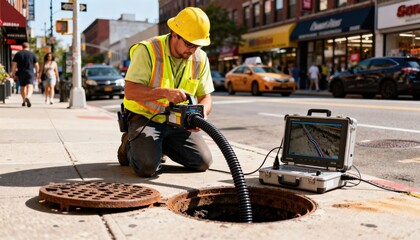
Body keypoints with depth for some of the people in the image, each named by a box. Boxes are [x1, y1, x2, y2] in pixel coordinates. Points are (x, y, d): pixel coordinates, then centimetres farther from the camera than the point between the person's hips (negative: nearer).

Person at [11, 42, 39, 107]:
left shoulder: (17, 54, 6)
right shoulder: (32, 54, 4)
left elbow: (14, 65, -2)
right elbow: (36, 65, 5)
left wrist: (13, 74, 1)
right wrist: (36, 73, 18)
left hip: (20, 73, 2)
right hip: (30, 73, -2)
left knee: (22, 87, 19)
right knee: (30, 86, -13)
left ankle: (24, 101, 28)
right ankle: (28, 97, -41)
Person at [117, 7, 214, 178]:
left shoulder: (200, 59, -2)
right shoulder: (147, 50, -18)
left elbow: (206, 97, 2)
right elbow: (130, 91, -24)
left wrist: (202, 113, -22)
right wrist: (165, 92, -37)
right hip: (145, 118, -5)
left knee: (203, 162, -7)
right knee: (147, 167, -26)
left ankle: (163, 146, 19)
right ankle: (129, 145, 10)